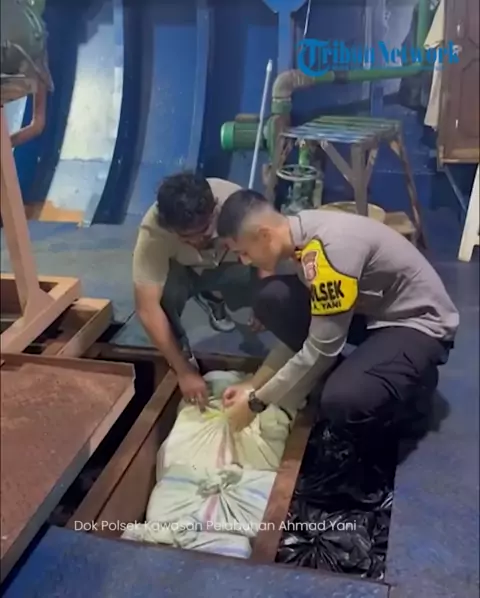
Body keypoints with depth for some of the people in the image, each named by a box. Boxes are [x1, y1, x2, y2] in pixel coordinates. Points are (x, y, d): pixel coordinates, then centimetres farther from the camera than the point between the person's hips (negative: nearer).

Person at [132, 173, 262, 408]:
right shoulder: (153, 231, -37)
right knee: (165, 293, -36)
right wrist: (184, 371, -39)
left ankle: (213, 297, 9)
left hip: (226, 267, 3)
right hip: (180, 270, -2)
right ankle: (179, 346, -1)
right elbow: (147, 309, -38)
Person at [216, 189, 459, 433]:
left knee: (340, 401, -32)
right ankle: (345, 377, 1)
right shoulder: (301, 232, -5)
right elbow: (299, 329, 4)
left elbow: (321, 349, -27)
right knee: (273, 299, -12)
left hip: (419, 324, -7)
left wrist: (257, 401, -16)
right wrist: (254, 385, 0)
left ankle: (416, 376, -1)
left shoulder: (330, 248, -32)